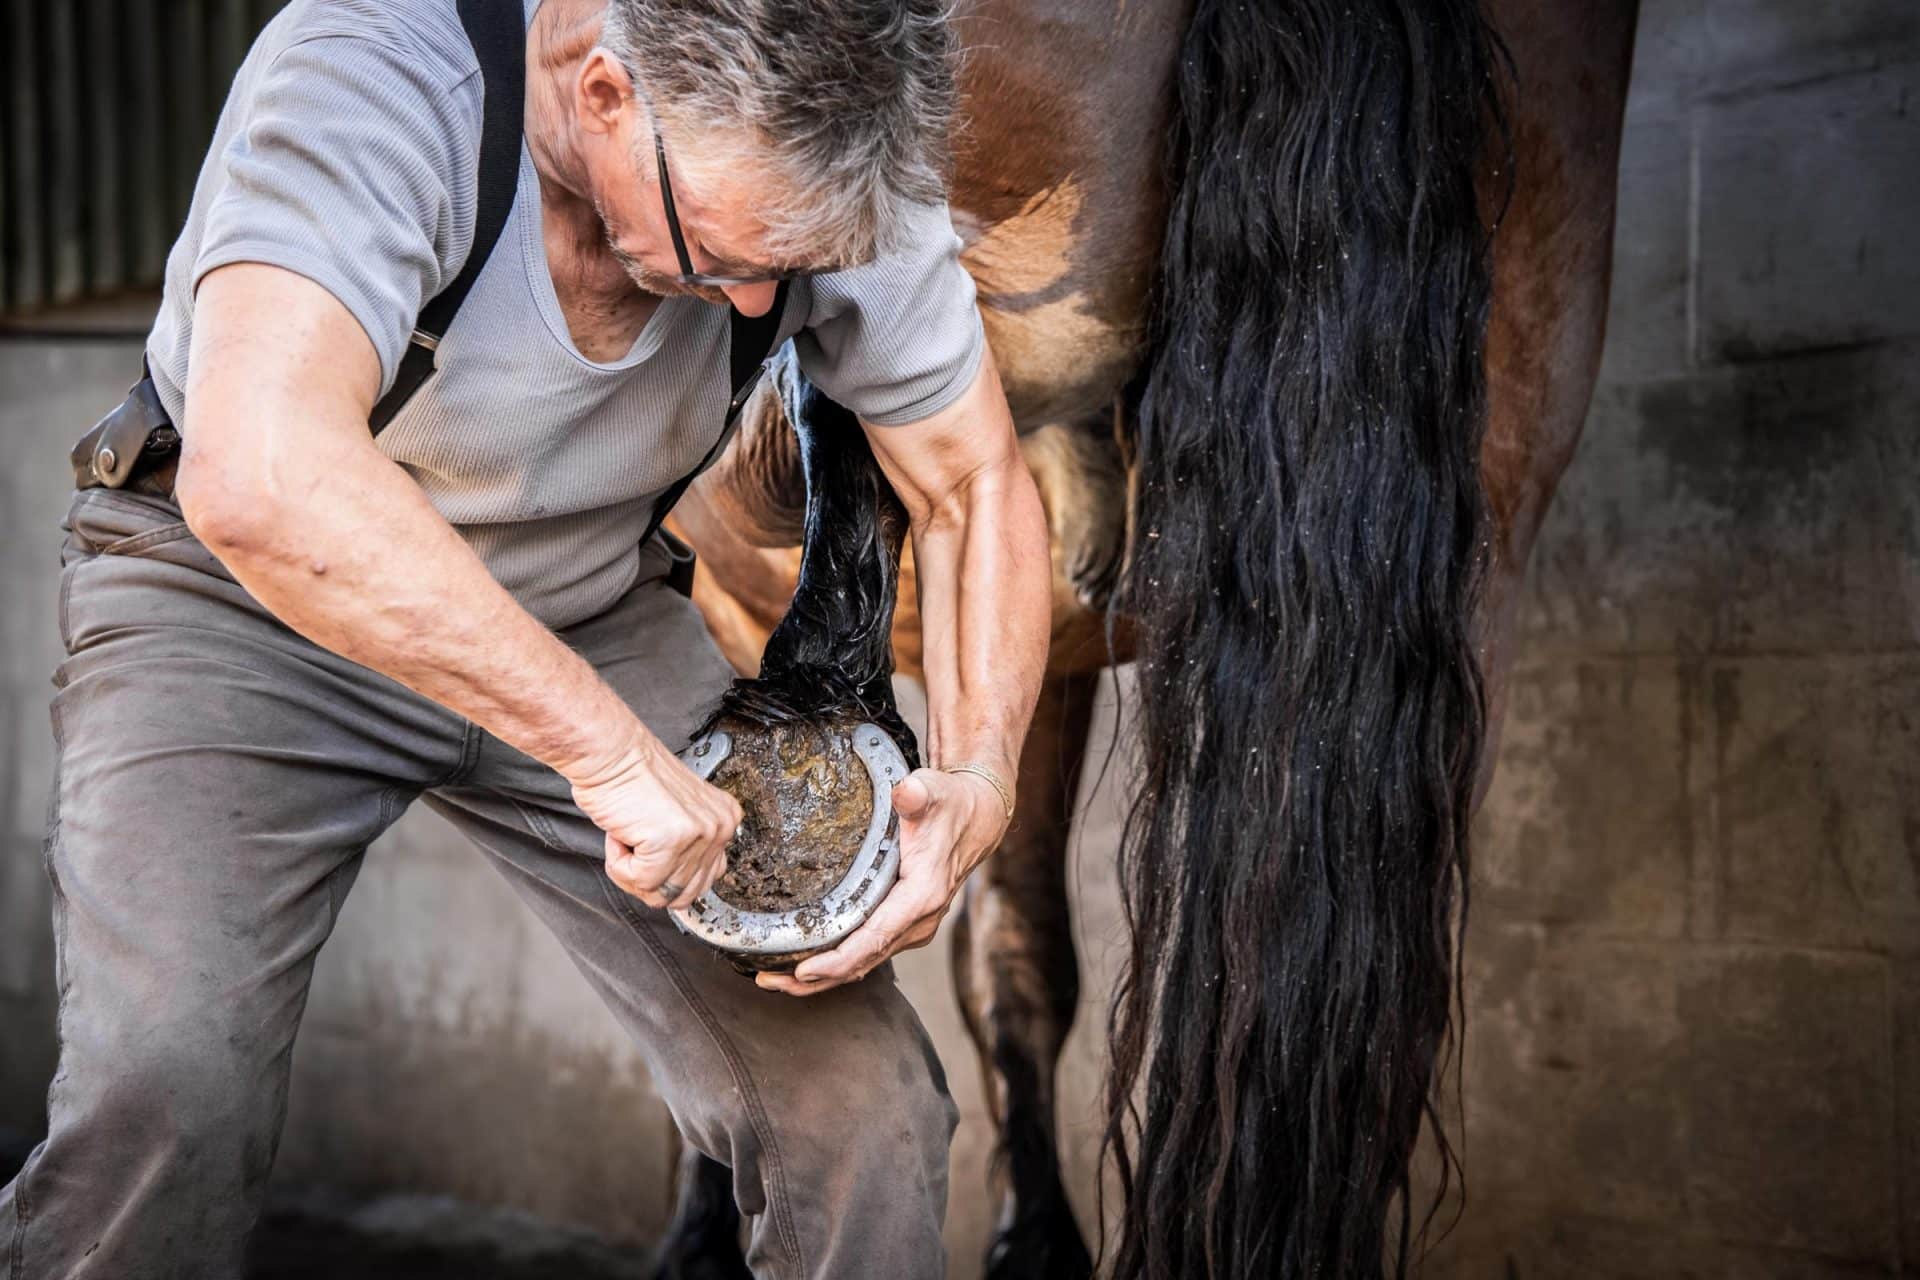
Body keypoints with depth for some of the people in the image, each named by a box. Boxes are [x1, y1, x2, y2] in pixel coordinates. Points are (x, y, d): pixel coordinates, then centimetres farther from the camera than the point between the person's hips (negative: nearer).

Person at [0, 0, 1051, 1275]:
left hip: (591, 613, 4)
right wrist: (608, 745, -44)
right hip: (247, 598, -3)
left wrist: (974, 775, -21)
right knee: (168, 1089, -27)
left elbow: (977, 485, -4)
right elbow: (259, 478, -47)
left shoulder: (838, 173, -17)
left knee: (861, 1096, -10)